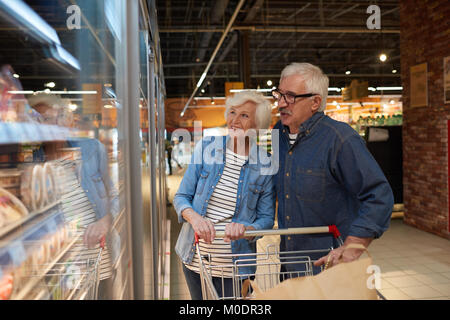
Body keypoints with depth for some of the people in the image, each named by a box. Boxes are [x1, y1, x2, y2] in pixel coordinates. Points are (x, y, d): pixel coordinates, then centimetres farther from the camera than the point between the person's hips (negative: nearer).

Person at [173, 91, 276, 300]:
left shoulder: (265, 165, -7)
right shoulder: (207, 147, -3)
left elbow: (266, 219, -3)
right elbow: (181, 197, 0)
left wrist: (244, 228, -24)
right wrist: (194, 218, -21)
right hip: (194, 257, 3)